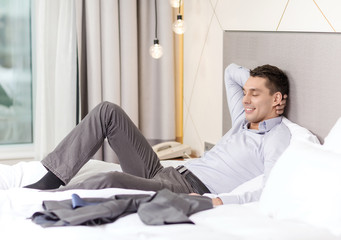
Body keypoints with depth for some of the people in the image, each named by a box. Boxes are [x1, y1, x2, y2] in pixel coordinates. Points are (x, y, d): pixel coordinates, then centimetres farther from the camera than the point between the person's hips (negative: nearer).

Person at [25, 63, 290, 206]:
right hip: (163, 174, 10)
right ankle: (50, 182, -5)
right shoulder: (244, 120, 22)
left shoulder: (278, 137, -5)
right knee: (108, 111, 2)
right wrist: (257, 82, 21)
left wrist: (218, 201, -32)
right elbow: (231, 71, 40)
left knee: (111, 181, -37)